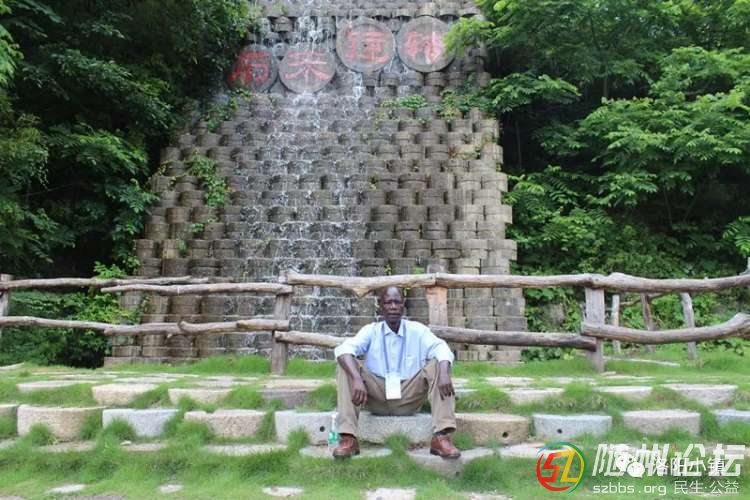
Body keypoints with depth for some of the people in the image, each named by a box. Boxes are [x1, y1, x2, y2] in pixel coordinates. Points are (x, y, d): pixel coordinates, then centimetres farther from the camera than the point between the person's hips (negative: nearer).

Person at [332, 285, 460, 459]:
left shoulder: (417, 330, 4)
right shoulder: (371, 331, 1)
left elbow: (441, 348, -13)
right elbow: (344, 349, -17)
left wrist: (444, 373, -36)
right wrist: (357, 379, -35)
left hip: (409, 399, 0)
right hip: (377, 398, 0)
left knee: (437, 363, -19)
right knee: (346, 366, -20)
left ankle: (441, 437, -28)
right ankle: (348, 438, -27)